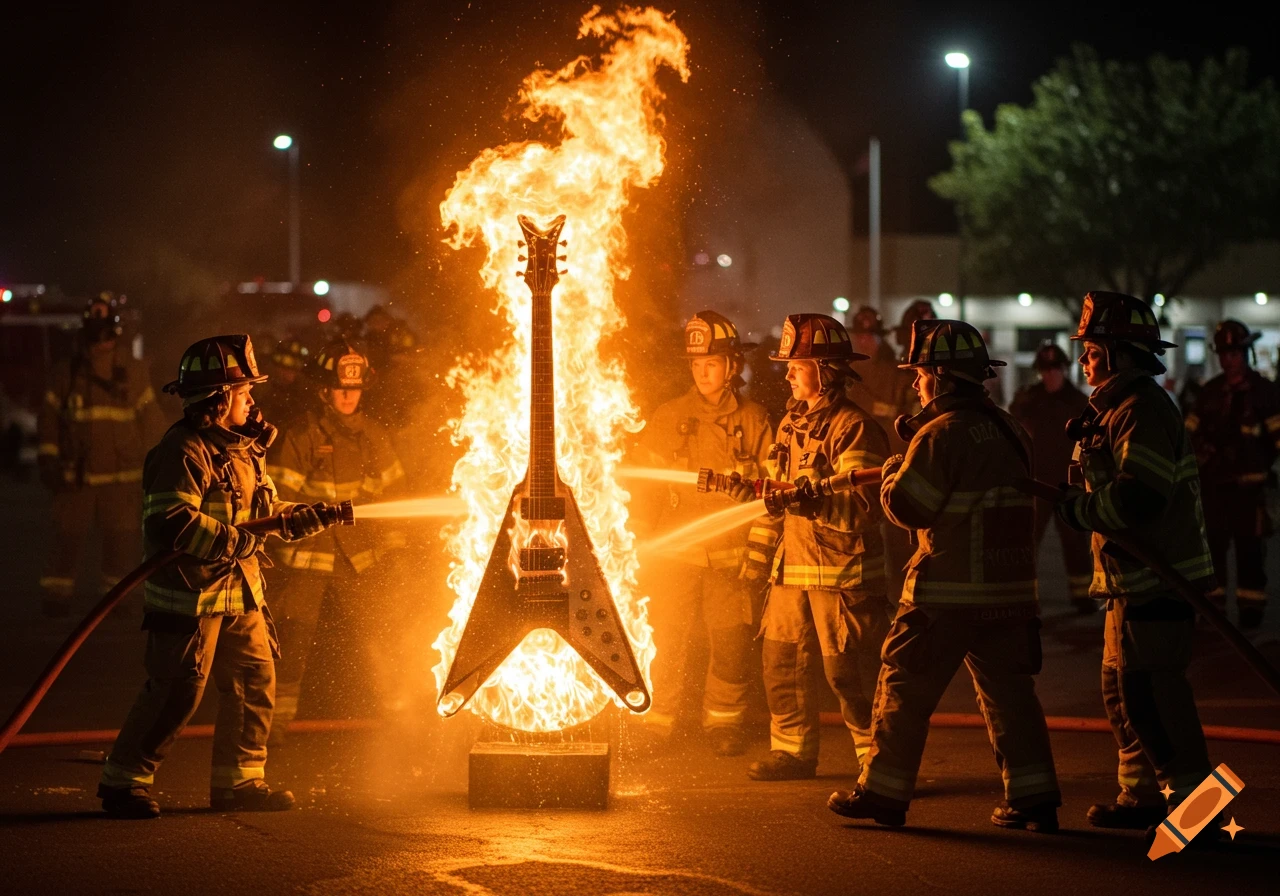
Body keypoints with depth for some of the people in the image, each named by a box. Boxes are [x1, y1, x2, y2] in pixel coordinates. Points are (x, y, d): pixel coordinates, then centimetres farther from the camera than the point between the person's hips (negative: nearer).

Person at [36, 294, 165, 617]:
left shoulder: (135, 374, 3)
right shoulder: (65, 374, 2)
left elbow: (151, 421, 8)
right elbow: (48, 418, 8)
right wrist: (48, 459, 3)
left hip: (122, 478, 0)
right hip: (75, 478, 0)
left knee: (123, 539, 3)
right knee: (68, 536, -1)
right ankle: (56, 592, 8)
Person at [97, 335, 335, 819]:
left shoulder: (241, 447, 14)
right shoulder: (184, 453, -18)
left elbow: (264, 509, 23)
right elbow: (171, 522, -29)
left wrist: (309, 517, 5)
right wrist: (236, 541, -24)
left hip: (240, 592, 9)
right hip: (190, 594, -9)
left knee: (255, 682, 10)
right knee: (176, 693, -6)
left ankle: (238, 779, 21)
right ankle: (123, 781, 6)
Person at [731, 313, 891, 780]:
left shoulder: (854, 427, -12)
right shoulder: (792, 422, 15)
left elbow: (866, 506, -21)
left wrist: (811, 500, -35)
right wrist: (757, 557, 19)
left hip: (842, 571, -8)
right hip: (792, 567, 8)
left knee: (850, 674, -6)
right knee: (782, 662, 11)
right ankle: (792, 751, 24)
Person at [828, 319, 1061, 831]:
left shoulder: (941, 434, -13)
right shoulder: (1009, 430, 12)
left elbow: (906, 505, -15)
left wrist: (892, 471, 6)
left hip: (949, 593, -7)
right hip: (1010, 588, 7)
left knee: (906, 691, 4)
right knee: (1009, 692, 9)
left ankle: (884, 793, 8)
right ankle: (1033, 799, 4)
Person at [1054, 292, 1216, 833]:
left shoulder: (1142, 411, -17)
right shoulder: (1115, 409, 18)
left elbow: (1139, 497, -26)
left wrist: (1081, 509, -13)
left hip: (1158, 580, -11)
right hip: (1134, 580, 11)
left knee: (1149, 692, -10)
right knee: (1121, 688, 16)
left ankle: (1190, 796, -5)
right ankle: (1142, 794, 24)